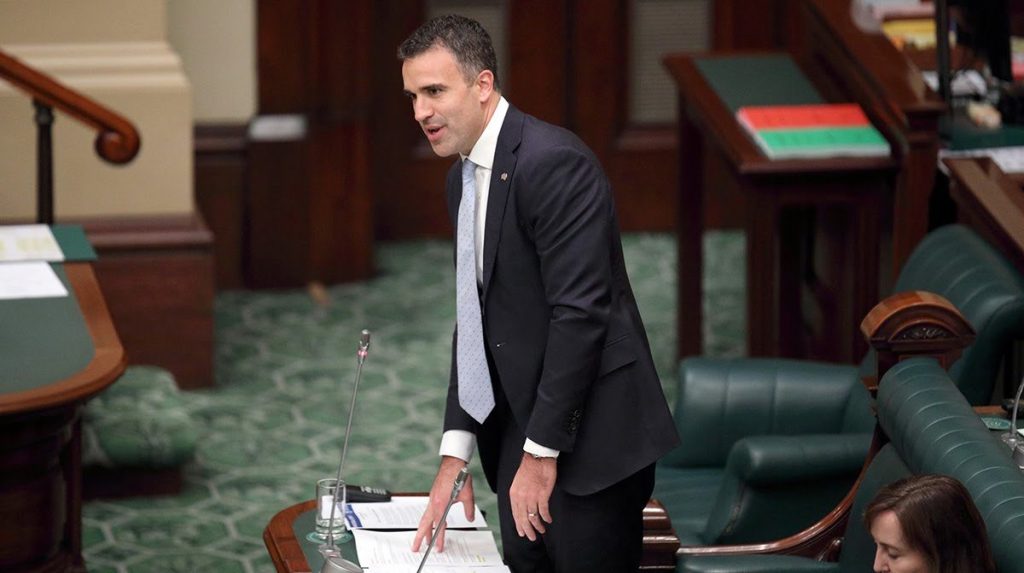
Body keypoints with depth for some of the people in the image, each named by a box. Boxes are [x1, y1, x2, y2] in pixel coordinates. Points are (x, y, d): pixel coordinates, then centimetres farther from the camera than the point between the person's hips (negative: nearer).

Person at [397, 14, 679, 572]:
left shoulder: (553, 162, -17)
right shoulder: (463, 177, 12)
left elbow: (580, 313, -21)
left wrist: (542, 452, -20)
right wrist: (456, 451, 5)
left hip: (589, 438, -9)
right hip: (518, 432, 9)